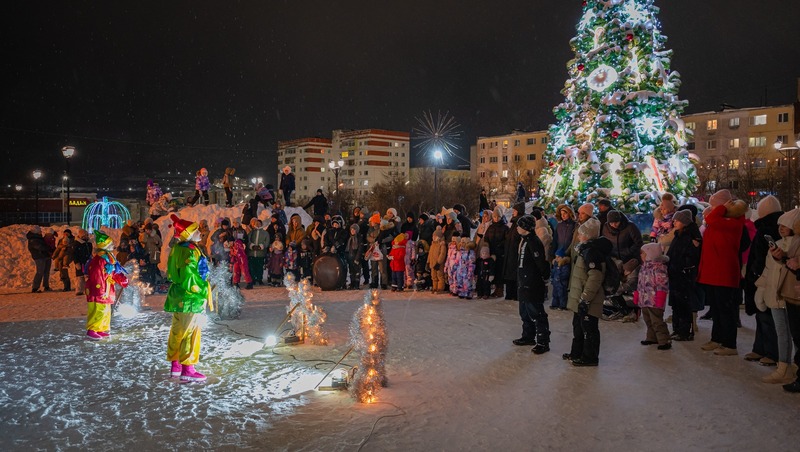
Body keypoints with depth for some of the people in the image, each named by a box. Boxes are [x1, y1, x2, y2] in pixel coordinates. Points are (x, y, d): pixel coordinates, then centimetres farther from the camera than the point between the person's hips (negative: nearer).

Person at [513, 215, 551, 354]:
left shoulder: (534, 242, -20)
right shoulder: (524, 240, 12)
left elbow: (542, 263, -22)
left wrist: (545, 279, -17)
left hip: (533, 286, -10)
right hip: (524, 285, 10)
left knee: (536, 314, -4)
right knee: (525, 312, 20)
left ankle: (543, 342, 4)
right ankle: (528, 337, 33)